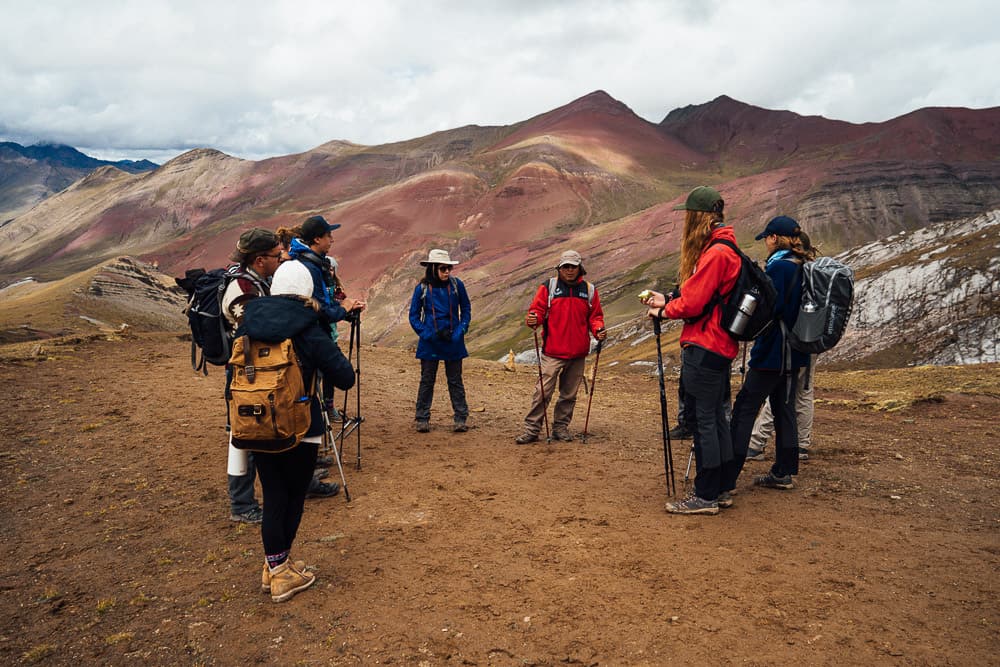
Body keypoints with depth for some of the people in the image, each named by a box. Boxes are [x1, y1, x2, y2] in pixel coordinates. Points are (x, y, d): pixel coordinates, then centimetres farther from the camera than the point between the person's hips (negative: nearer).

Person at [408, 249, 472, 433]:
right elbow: (414, 316, 2)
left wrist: (461, 330, -6)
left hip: (453, 342, 0)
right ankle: (422, 419, 19)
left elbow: (466, 309, 8)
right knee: (427, 381, 9)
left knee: (455, 381, 9)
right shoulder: (422, 288, -5)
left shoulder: (457, 285, -4)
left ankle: (461, 418, 17)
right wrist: (427, 334, -10)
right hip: (430, 343, 0)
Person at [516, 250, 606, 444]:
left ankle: (561, 427, 24)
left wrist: (598, 329, -7)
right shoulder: (549, 287, 2)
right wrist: (533, 319, -20)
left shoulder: (589, 290, 9)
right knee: (543, 391, -5)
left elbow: (595, 316, 13)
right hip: (553, 352, -3)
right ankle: (531, 429, 3)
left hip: (578, 354, 3)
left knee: (569, 394, 11)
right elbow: (537, 309, 1)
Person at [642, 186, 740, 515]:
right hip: (718, 347, 10)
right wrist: (668, 300, 9)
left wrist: (665, 311, -1)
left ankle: (705, 497, 5)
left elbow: (693, 303, -18)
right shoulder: (724, 248, 16)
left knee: (703, 420, -3)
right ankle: (718, 490, 24)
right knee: (715, 418, 14)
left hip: (703, 349, -10)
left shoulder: (715, 252, -17)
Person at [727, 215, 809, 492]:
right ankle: (783, 472, 22)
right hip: (793, 353, 9)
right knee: (784, 408, 14)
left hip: (773, 352, -9)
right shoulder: (803, 267, 12)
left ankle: (727, 479, -7)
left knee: (744, 409, -7)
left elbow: (772, 307, -21)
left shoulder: (779, 266, -16)